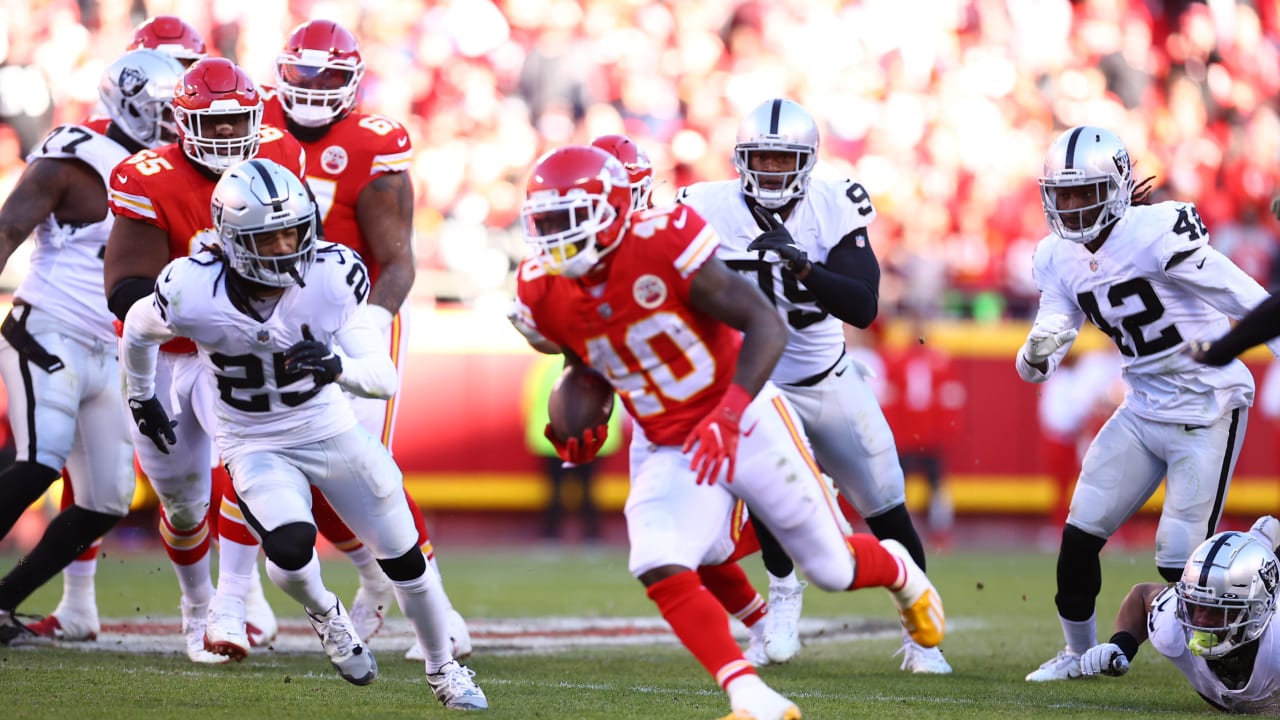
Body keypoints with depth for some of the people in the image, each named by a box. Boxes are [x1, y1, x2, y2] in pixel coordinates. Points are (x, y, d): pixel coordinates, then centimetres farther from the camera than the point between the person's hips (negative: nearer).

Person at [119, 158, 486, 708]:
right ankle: (325, 614, 10)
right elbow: (139, 329, -1)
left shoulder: (333, 277, -23)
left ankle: (442, 670, 35)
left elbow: (385, 378, -21)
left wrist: (336, 367, -43)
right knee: (290, 549, -27)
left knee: (404, 555, 9)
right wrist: (141, 400, 14)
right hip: (255, 446, -2)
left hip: (330, 429, 2)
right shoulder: (192, 292, -25)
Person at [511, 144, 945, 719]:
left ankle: (898, 571, 47)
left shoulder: (662, 244, -26)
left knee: (832, 571, 11)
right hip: (666, 451, 4)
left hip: (748, 425, -4)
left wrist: (729, 414, -35)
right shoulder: (544, 295, -8)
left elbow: (765, 325, -25)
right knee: (658, 568, -25)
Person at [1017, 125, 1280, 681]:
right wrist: (1035, 354, -21)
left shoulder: (1156, 233, -21)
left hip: (1208, 409, -7)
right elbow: (1037, 364, 2)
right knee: (1079, 538, 5)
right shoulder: (1058, 259, 2)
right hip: (1144, 410, 7)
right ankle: (1079, 653, 25)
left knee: (1180, 561, -10)